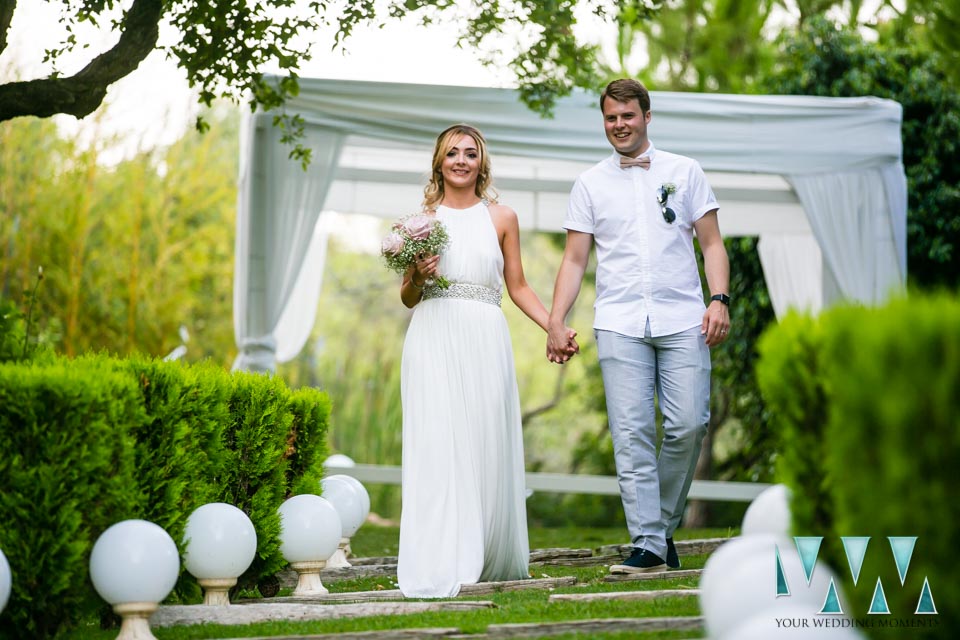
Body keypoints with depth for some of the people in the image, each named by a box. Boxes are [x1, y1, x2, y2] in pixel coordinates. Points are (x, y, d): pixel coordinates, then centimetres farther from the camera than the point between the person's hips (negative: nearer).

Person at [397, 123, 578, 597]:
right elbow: (407, 299, 14)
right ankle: (437, 567, -12)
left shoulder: (501, 218, 12)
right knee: (436, 447, -10)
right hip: (432, 340, -1)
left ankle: (485, 560, 11)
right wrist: (417, 277, -7)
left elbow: (517, 287, 14)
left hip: (485, 341, 1)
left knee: (486, 447, 0)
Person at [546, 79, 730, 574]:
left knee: (688, 425, -8)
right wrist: (555, 322, 2)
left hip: (682, 322, 0)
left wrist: (719, 299, -6)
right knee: (631, 433, -7)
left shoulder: (684, 172, 12)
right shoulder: (590, 184, 14)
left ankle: (664, 524, 11)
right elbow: (574, 259, 12)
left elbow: (712, 244, 10)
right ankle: (648, 544, -7)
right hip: (619, 324, 0)